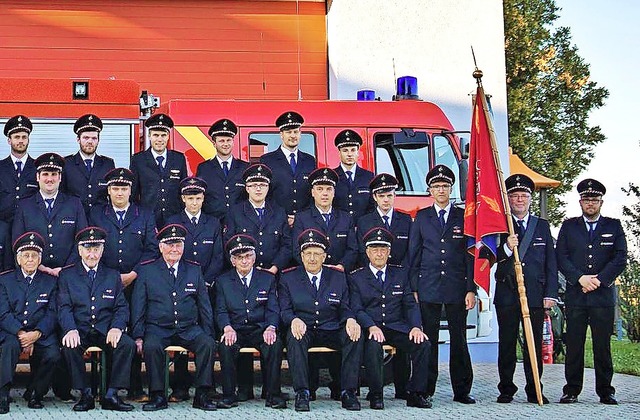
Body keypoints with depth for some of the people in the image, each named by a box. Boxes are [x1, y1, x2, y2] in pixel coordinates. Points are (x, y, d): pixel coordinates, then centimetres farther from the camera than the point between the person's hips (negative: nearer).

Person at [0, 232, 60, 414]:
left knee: (53, 354, -29)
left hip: (41, 334, 1)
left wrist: (36, 334, -16)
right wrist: (21, 333, -18)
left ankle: (36, 394, -7)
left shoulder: (50, 282, 12)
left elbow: (52, 314, 3)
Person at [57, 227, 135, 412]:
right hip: (80, 331, -1)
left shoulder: (113, 275, 15)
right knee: (69, 346, -34)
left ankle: (111, 395, -22)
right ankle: (86, 394, -21)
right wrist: (71, 330, -21)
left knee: (128, 344, -28)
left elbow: (121, 307, 8)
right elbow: (64, 307, -1)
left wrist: (116, 327, -14)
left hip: (106, 331, 1)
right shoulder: (67, 275, 10)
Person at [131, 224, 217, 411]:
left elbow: (205, 307, 13)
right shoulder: (146, 271, 7)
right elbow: (137, 307, 5)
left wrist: (208, 335, 3)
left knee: (208, 344, -27)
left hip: (189, 330, 2)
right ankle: (157, 396, -21)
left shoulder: (194, 270, 13)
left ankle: (202, 395, -17)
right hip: (158, 329, -2)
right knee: (151, 346, -34)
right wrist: (138, 336, -6)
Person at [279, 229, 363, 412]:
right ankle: (301, 392, -34)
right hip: (303, 330, -1)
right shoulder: (288, 278, 9)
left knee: (355, 335, -28)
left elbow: (345, 308, 10)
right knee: (294, 336, -36)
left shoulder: (338, 277, 14)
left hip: (332, 332, 2)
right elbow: (284, 310, 1)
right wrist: (294, 320, -23)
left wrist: (350, 320, -15)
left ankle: (349, 392, -25)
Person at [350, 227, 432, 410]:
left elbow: (410, 304, 10)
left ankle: (416, 393, -11)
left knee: (423, 344, -24)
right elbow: (356, 309, -1)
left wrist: (416, 327, -9)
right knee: (373, 346, -36)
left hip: (397, 327, 3)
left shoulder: (401, 273, 16)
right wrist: (371, 327, -20)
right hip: (371, 328, -3)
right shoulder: (356, 277, 9)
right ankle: (376, 395, -18)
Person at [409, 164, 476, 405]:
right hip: (428, 288, 0)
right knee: (428, 340, 2)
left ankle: (461, 390, 8)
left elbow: (471, 256, 6)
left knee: (459, 339, 2)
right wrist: (414, 288, 1)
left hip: (457, 288, 0)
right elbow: (414, 255, 9)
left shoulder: (463, 217, 7)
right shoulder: (421, 218, 9)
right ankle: (426, 389, 8)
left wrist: (471, 289, -2)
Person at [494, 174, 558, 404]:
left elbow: (551, 262, 11)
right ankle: (506, 389, 10)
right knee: (506, 344, 3)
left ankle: (534, 390, 10)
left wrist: (550, 294, 3)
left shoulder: (542, 226, 13)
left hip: (535, 295, 2)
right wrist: (506, 248, -21)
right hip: (507, 295, -2)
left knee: (535, 344, 3)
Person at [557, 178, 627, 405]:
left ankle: (605, 391, 8)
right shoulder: (569, 226, 12)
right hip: (575, 295, 0)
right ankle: (572, 391, 5)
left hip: (603, 295, 0)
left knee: (603, 345, 1)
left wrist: (599, 280, -9)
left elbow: (620, 259, 2)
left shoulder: (614, 226, 11)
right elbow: (561, 257, 4)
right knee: (574, 345, -1)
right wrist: (580, 278, -10)